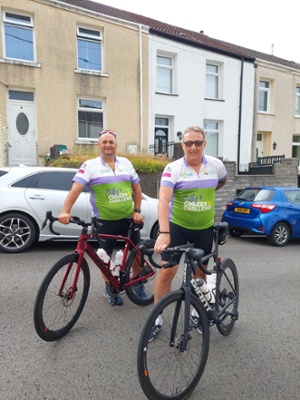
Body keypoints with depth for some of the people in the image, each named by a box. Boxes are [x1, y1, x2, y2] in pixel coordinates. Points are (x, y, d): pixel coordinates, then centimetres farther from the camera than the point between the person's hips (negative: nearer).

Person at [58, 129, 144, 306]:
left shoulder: (126, 163, 6)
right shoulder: (90, 165, -6)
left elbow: (137, 188, 10)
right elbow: (76, 189, -17)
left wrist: (137, 210, 1)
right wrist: (65, 211, -30)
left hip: (128, 218, 3)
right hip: (105, 221, -3)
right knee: (106, 255, 11)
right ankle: (110, 288, 32)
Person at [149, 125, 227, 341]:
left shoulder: (216, 165, -6)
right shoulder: (173, 169, -17)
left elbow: (222, 182, 19)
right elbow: (163, 200, -30)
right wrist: (163, 232, -41)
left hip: (204, 229, 3)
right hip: (177, 227, -3)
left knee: (200, 272, 14)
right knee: (166, 272, -5)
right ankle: (157, 318, 15)